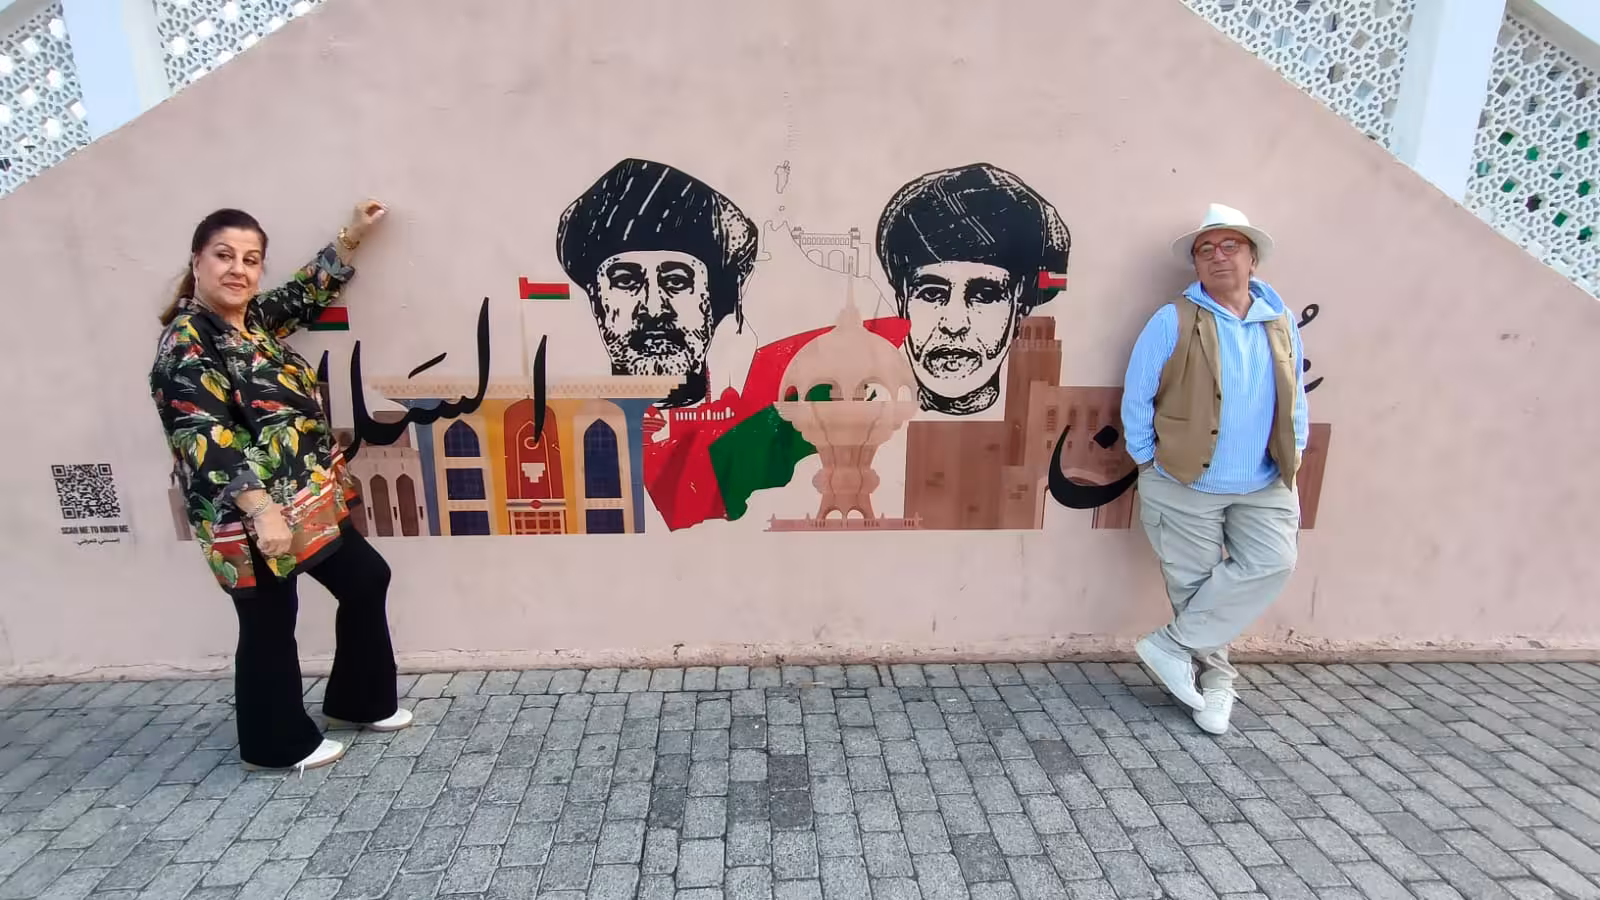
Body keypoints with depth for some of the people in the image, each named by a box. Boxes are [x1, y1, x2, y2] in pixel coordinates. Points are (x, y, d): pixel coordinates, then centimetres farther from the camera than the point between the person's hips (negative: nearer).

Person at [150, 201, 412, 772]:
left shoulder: (254, 318, 8)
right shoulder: (186, 343, -17)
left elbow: (305, 294, 27)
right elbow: (208, 438, -25)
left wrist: (351, 237, 26)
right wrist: (261, 511, -32)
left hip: (308, 499, 9)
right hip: (252, 516, -9)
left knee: (366, 579, 15)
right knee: (269, 623, 5)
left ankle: (358, 701, 32)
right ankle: (277, 744, 25)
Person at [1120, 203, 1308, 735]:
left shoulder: (1281, 323, 6)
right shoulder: (1174, 321, -9)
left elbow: (1295, 399, 14)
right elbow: (1137, 398, -8)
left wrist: (1292, 458, 7)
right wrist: (1149, 463, -7)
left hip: (1264, 488, 4)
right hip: (1185, 487, -4)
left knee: (1272, 563, -13)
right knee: (1196, 585, 4)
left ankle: (1175, 646, 1)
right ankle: (1216, 676, 26)